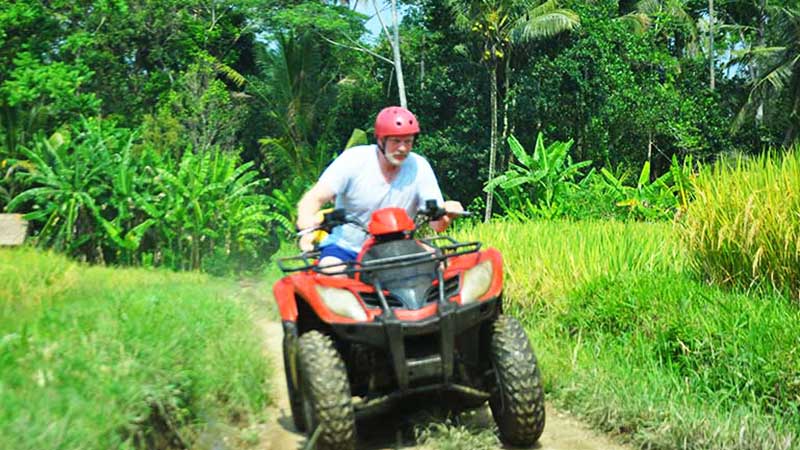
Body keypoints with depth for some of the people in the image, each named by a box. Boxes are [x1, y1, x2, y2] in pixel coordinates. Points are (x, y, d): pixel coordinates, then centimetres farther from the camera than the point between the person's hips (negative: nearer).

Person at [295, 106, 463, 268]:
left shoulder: (419, 167, -6)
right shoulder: (353, 160, -11)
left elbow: (437, 223, -8)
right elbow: (314, 198, -18)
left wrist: (446, 213, -33)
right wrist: (306, 222, -42)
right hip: (345, 246, -2)